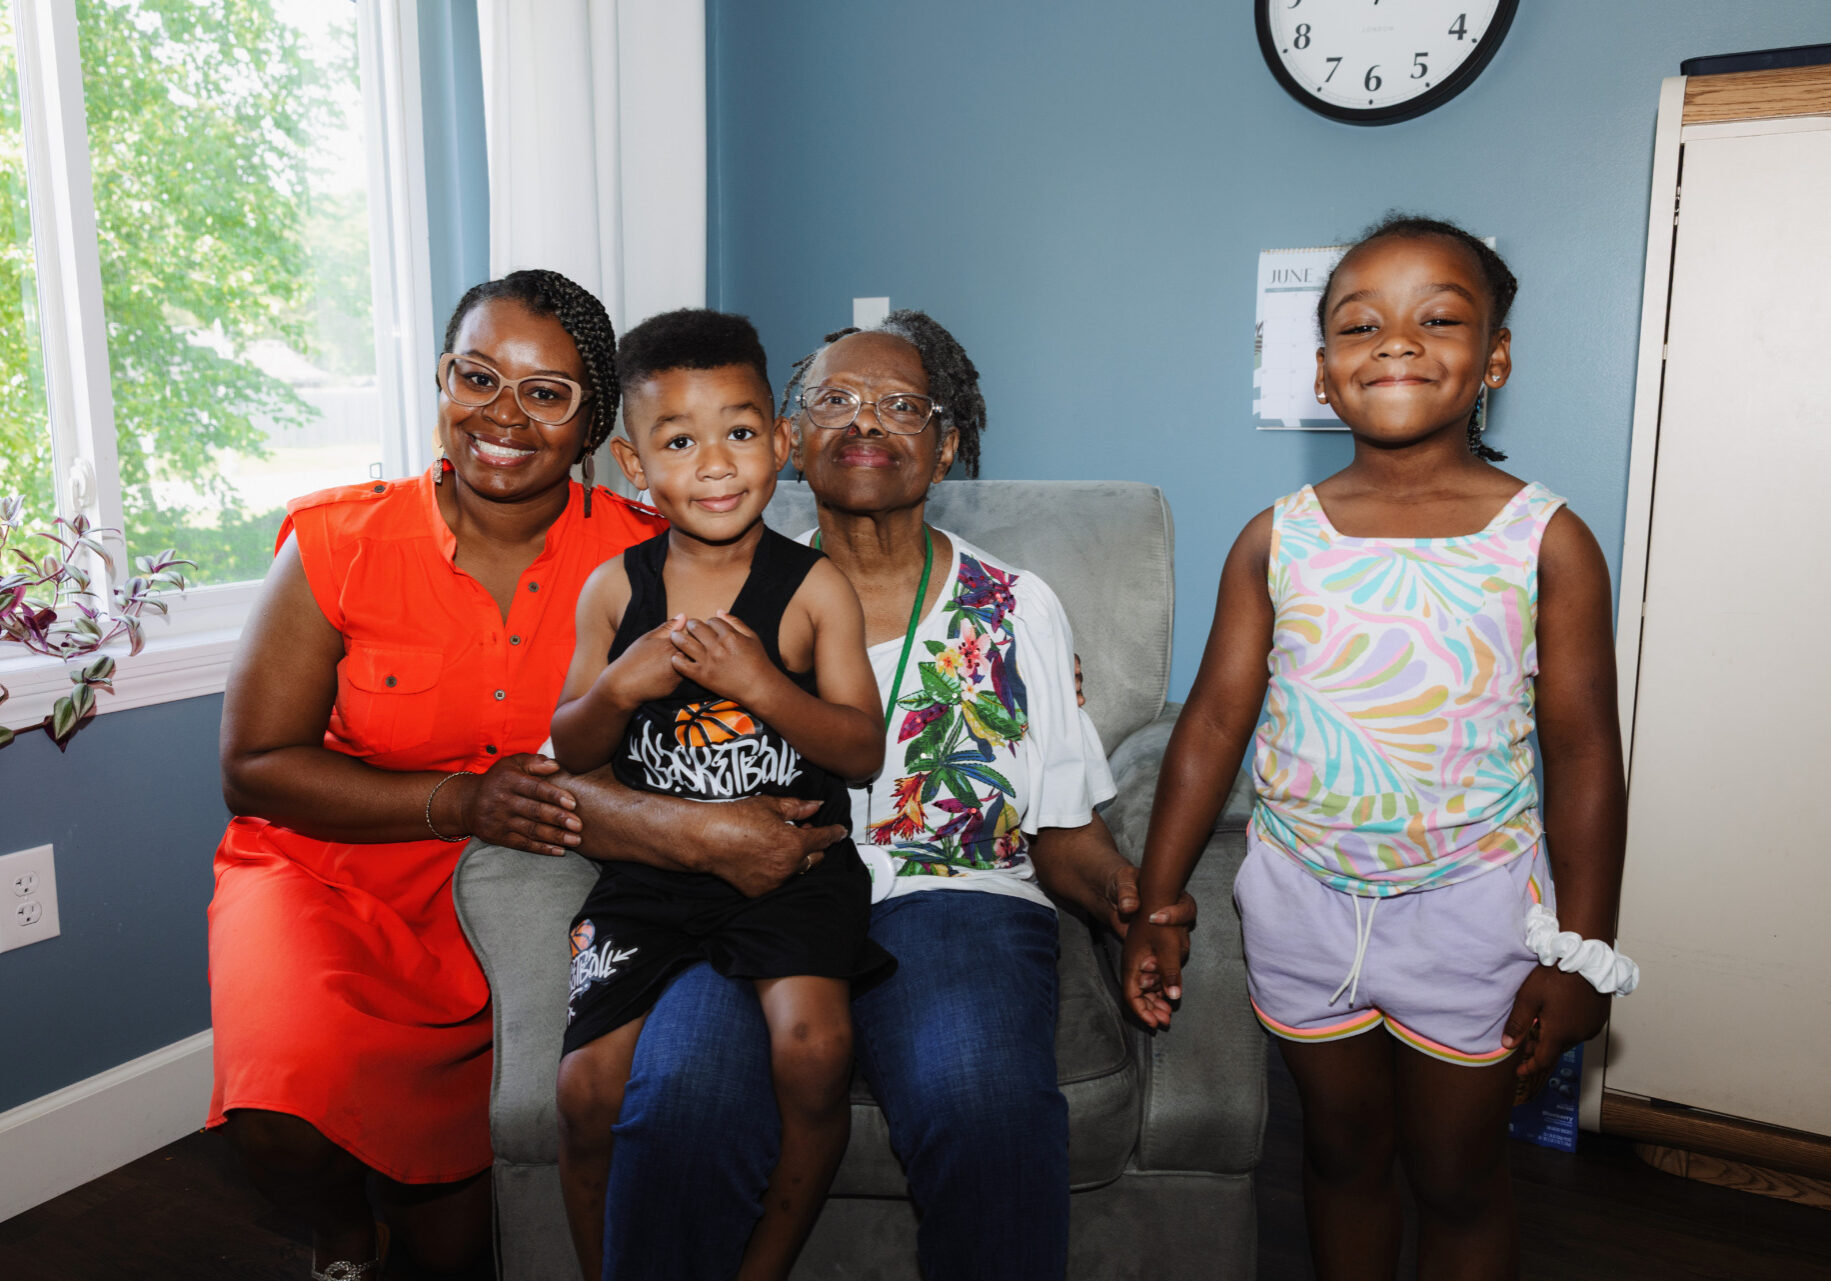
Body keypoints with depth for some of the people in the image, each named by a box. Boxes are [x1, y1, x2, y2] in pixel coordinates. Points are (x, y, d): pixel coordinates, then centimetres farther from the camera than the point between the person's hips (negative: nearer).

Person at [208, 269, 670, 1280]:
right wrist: (462, 800, -23)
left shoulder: (637, 557, -10)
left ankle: (415, 1183, 44)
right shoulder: (339, 542, -12)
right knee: (288, 1108, -29)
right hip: (326, 876, 0)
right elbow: (253, 767, -10)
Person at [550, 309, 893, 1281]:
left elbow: (864, 752, -6)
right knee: (587, 1090, -8)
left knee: (815, 1048, -24)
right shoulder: (612, 589, 3)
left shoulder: (815, 589, -4)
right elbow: (568, 754, 8)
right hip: (649, 866, 3)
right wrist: (620, 688, -13)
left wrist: (763, 685, -20)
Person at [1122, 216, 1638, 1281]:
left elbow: (1583, 752, -5)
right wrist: (1156, 906, -1)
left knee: (1458, 1176, 16)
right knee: (1342, 1152, 20)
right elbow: (1214, 723, -2)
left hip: (1468, 907, -1)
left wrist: (1580, 954, -4)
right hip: (1303, 897, 2)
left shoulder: (1547, 540, -9)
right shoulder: (1277, 541, -5)